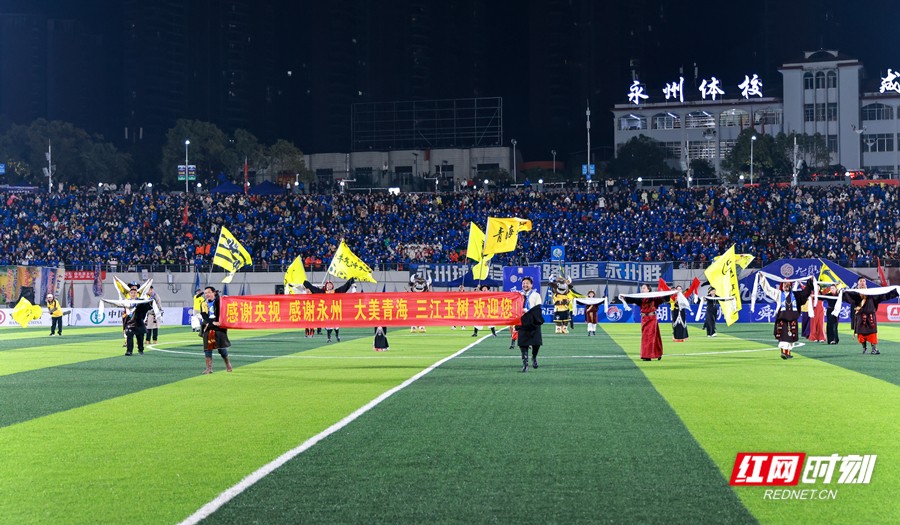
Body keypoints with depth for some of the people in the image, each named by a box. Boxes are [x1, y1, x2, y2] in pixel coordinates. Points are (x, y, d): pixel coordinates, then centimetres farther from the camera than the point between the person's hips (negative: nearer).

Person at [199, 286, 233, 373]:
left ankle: (228, 364, 21)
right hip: (208, 328, 3)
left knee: (221, 348, 0)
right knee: (207, 348, -2)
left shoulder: (219, 302, 1)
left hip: (219, 328, -3)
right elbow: (204, 316, -4)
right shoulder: (203, 304, 9)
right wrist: (213, 322, -17)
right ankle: (209, 368, 3)